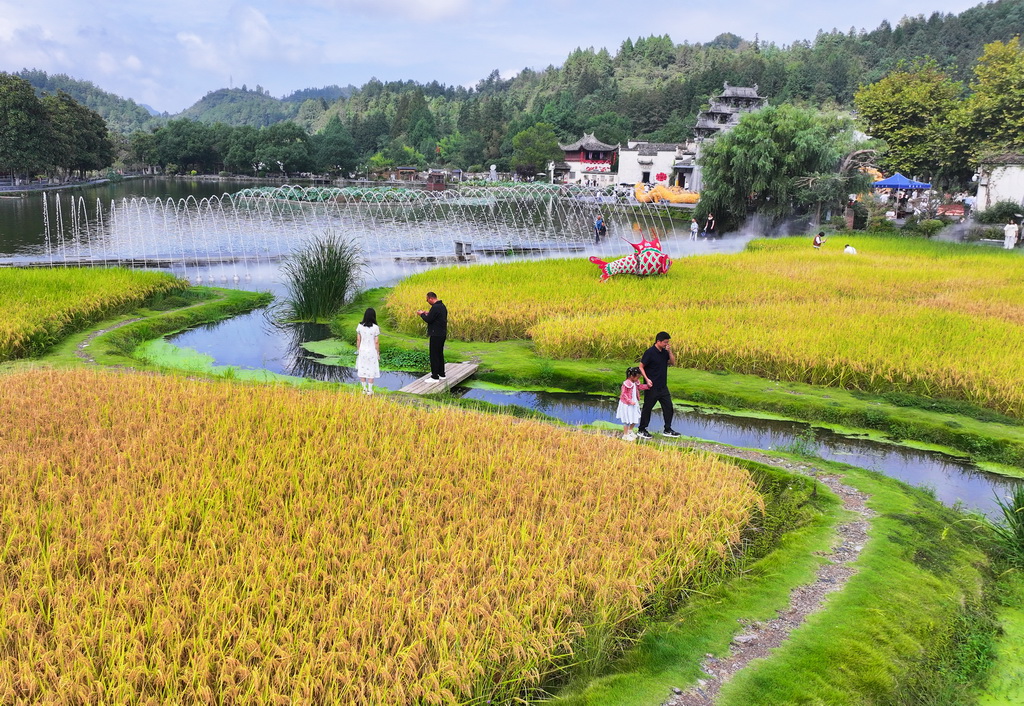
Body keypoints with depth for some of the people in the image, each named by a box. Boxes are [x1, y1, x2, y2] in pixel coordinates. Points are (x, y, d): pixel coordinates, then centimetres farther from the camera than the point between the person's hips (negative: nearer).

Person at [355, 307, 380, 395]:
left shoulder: (360, 326, -8)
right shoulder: (375, 328, -15)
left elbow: (358, 340, -1)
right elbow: (376, 342, -11)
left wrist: (358, 350, 11)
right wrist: (378, 353, 0)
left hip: (362, 350, 2)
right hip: (372, 351, -2)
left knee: (362, 370, 13)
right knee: (371, 371, 9)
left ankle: (364, 389, 19)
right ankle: (370, 390, 11)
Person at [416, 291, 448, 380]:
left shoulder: (435, 307, -20)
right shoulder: (442, 306, 11)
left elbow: (428, 320, -18)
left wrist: (422, 314, -2)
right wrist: (428, 314, 14)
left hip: (436, 335, -10)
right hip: (442, 334, 10)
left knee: (434, 355, -4)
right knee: (440, 354, 17)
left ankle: (435, 377, -1)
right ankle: (441, 374, 24)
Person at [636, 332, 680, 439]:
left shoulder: (665, 352, 6)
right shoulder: (649, 352, -15)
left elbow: (673, 363, 6)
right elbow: (641, 367, -12)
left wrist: (670, 351, -6)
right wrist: (647, 379, -21)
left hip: (663, 386, 7)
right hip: (652, 386, -7)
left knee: (668, 406, 9)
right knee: (647, 408, 3)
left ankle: (667, 430, 21)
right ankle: (641, 430, 16)